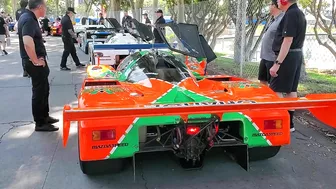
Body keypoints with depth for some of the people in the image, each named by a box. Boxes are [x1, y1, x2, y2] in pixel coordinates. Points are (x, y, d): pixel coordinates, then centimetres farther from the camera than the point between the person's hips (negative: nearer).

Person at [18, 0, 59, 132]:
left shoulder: (28, 17, 9)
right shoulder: (29, 20, -22)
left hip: (36, 60, 10)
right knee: (39, 92, 0)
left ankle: (44, 116, 34)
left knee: (44, 89, 20)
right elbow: (27, 43, -37)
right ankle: (40, 123, 12)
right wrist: (36, 61, -24)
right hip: (35, 63, -10)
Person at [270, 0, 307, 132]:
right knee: (291, 90, 12)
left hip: (287, 57, -10)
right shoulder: (299, 13, 16)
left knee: (275, 90, -7)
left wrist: (277, 63, -25)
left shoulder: (290, 14, -16)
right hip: (297, 56, 10)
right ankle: (289, 123, 18)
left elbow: (287, 41, -23)